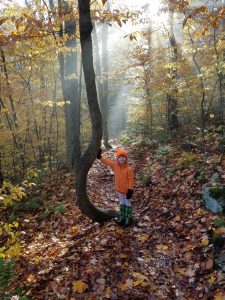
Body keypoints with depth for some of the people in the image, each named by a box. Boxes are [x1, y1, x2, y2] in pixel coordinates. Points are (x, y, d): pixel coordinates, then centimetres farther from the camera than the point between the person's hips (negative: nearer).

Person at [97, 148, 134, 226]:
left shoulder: (129, 169, -23)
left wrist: (130, 190, -19)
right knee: (122, 203, 21)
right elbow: (107, 161, 1)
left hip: (127, 190, -5)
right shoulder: (115, 165, -8)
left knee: (128, 204, 12)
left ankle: (128, 219, 26)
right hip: (119, 189, 6)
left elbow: (131, 180, -19)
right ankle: (122, 217, 36)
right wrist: (99, 157, -8)